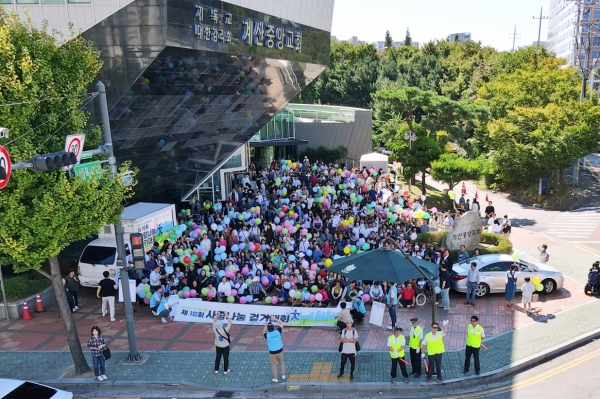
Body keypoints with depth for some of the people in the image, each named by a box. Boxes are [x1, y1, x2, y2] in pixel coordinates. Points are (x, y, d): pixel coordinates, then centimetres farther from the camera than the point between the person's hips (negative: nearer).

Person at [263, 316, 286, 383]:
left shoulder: (267, 335, -15)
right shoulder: (278, 332, -13)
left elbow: (264, 332, 11)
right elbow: (281, 323, 1)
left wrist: (266, 325, 8)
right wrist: (274, 319, 2)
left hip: (272, 352, -2)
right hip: (279, 350, 2)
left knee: (274, 365, 13)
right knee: (281, 363, 22)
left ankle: (275, 378, 24)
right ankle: (283, 375, 35)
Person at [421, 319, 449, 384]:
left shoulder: (440, 334, -7)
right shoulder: (427, 335, -10)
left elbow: (445, 332, -29)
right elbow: (424, 345, -1)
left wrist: (445, 325, -48)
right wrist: (423, 353, 1)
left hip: (439, 353, 1)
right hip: (431, 354, -1)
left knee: (439, 366, 15)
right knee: (431, 366, 11)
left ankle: (439, 378, 31)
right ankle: (429, 378, 27)